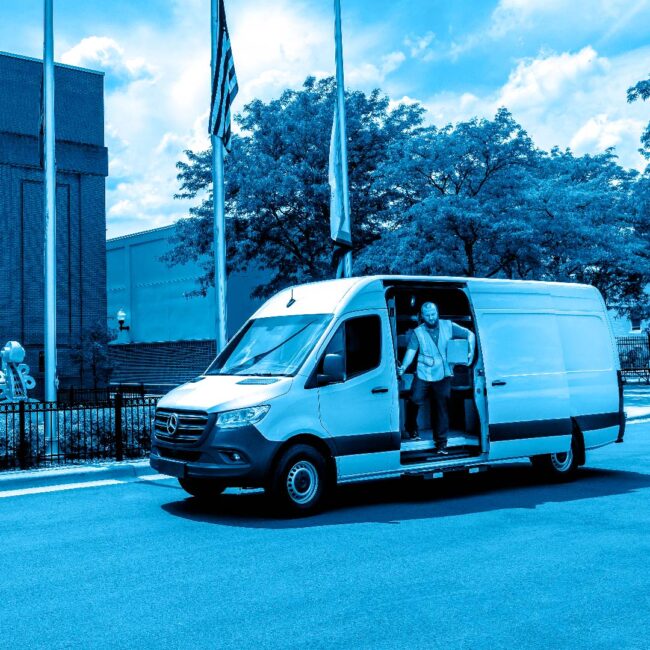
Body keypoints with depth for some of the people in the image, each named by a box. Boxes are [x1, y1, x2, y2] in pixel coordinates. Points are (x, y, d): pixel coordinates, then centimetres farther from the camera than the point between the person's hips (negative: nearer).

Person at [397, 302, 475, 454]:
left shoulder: (448, 326, 0)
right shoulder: (417, 332, -1)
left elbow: (470, 334, 4)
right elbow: (411, 351, -12)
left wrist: (471, 351, -11)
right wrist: (403, 367, -28)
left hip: (443, 376, 1)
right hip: (423, 375, 0)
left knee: (442, 408, 3)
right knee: (415, 401, -4)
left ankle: (441, 442, 13)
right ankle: (412, 429, 25)